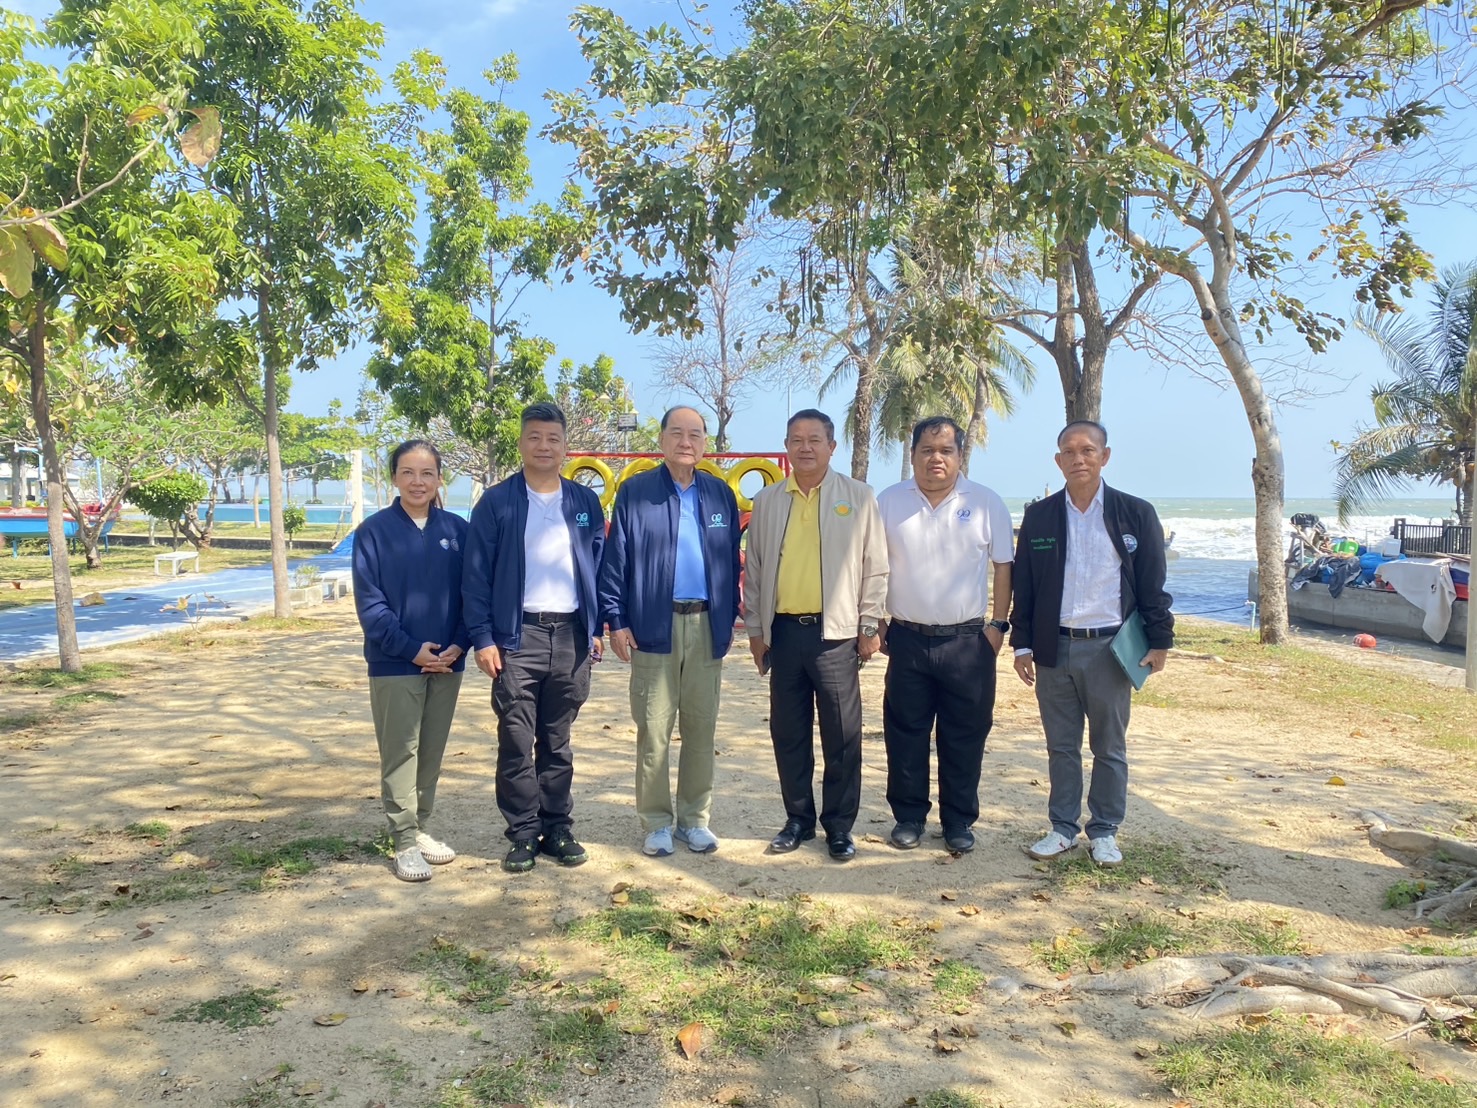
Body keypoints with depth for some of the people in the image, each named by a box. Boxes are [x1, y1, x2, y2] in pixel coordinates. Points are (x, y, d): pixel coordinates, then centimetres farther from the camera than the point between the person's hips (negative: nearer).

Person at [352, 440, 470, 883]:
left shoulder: (457, 530, 3)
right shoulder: (374, 530, -4)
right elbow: (370, 602, -7)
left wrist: (458, 645, -9)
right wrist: (411, 649, -13)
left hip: (446, 660, 3)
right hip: (395, 662, -3)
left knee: (432, 751, 11)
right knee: (400, 752, 1)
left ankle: (420, 828, 24)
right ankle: (404, 842, 8)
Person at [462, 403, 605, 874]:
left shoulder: (585, 502, 8)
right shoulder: (496, 502, 0)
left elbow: (600, 567, 10)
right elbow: (477, 575, -2)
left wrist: (597, 628, 3)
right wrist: (483, 637, -9)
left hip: (571, 635, 2)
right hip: (518, 635, -2)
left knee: (557, 742, 12)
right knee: (516, 742, 1)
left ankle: (558, 829, 21)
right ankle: (523, 835, 12)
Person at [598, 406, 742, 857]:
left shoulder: (721, 494, 10)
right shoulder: (634, 492, 1)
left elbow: (731, 562, 13)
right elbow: (615, 561, -1)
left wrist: (730, 619, 10)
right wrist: (616, 620, -6)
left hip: (706, 626, 3)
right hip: (654, 627, -3)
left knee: (701, 727, 9)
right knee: (654, 730, 3)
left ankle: (694, 818, 21)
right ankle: (657, 822, 15)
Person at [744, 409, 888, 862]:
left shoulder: (859, 497, 2)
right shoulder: (767, 501, 10)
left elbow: (874, 567, 3)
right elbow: (754, 568, 12)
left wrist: (870, 626, -1)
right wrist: (755, 629, 10)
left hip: (835, 632, -3)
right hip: (783, 632, 3)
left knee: (842, 736, 2)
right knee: (788, 733, 10)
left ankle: (839, 827, 16)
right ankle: (798, 820, 24)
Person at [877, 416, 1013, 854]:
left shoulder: (986, 504, 1)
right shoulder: (889, 502, 3)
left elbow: (1002, 567, 5)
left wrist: (998, 624, -1)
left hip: (968, 641, 0)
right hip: (907, 639, 1)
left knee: (965, 736, 7)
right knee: (905, 734, 8)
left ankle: (959, 821, 22)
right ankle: (909, 817, 22)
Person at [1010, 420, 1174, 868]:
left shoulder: (1136, 513, 0)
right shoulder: (1039, 517, 5)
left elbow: (1152, 584, 2)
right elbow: (1023, 586, 7)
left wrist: (1159, 641, 0)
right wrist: (1022, 644, 3)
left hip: (1110, 648, -1)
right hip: (1054, 648, 2)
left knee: (1110, 748, 9)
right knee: (1061, 747, 10)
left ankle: (1105, 832, 22)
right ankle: (1063, 829, 22)